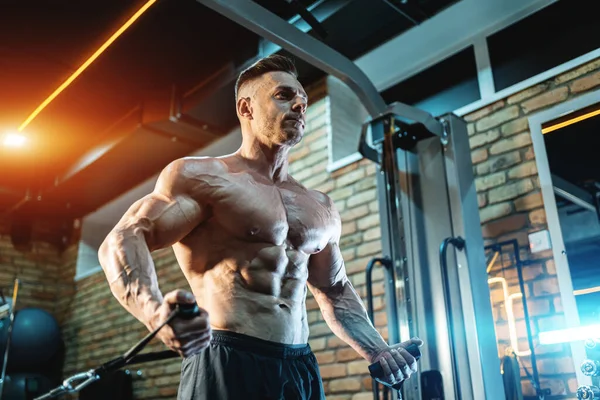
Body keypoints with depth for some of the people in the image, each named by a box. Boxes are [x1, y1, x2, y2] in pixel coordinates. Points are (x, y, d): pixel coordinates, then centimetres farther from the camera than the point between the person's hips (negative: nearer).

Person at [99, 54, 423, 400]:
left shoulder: (321, 209, 15)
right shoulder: (200, 176, -3)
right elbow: (123, 240, -13)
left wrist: (378, 352, 11)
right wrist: (156, 313, -32)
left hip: (302, 370, 6)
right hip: (227, 366, -6)